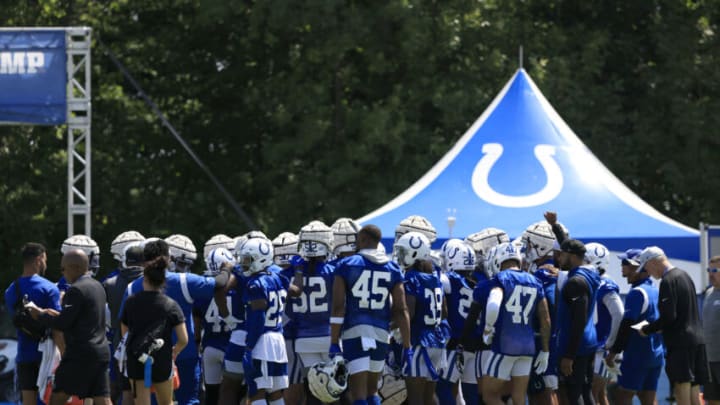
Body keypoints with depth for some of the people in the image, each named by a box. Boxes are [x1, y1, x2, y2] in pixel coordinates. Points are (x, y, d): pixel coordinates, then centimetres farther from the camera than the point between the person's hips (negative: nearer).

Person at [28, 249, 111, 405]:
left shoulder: (76, 290, -14)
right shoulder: (97, 287, 15)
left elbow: (63, 323, -16)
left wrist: (41, 315, -1)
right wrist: (58, 314, 15)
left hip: (80, 353, -8)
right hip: (102, 352, 8)